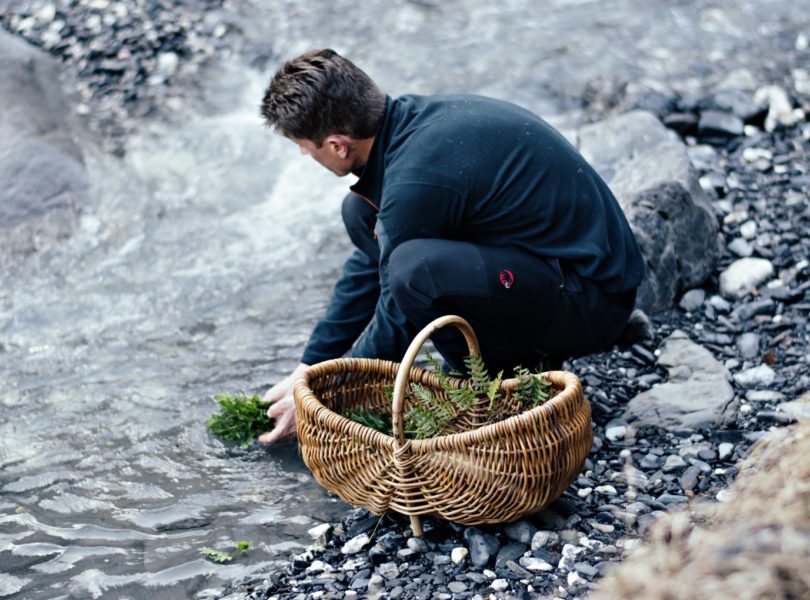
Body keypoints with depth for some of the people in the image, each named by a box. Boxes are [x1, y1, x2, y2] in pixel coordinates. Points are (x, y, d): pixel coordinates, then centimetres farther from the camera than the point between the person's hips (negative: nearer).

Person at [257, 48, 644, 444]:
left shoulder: (417, 178, -27)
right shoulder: (409, 119, 1)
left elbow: (399, 323, -14)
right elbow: (369, 263, 13)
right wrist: (307, 368, 15)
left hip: (592, 301, -9)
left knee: (416, 268, -34)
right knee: (362, 213, 6)